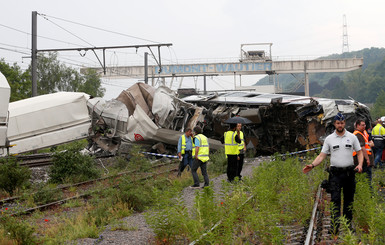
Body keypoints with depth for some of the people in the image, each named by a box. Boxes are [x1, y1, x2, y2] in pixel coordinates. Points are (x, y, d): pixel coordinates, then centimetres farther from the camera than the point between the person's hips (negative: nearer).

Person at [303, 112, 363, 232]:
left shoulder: (352, 137, 5)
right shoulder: (329, 139, 3)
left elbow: (359, 152, 8)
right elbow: (322, 155, 2)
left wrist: (360, 164, -11)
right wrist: (312, 165, -14)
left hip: (349, 172, 1)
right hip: (335, 173, -1)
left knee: (349, 199, 9)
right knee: (335, 199, -10)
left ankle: (348, 222, 21)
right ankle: (336, 224, -13)